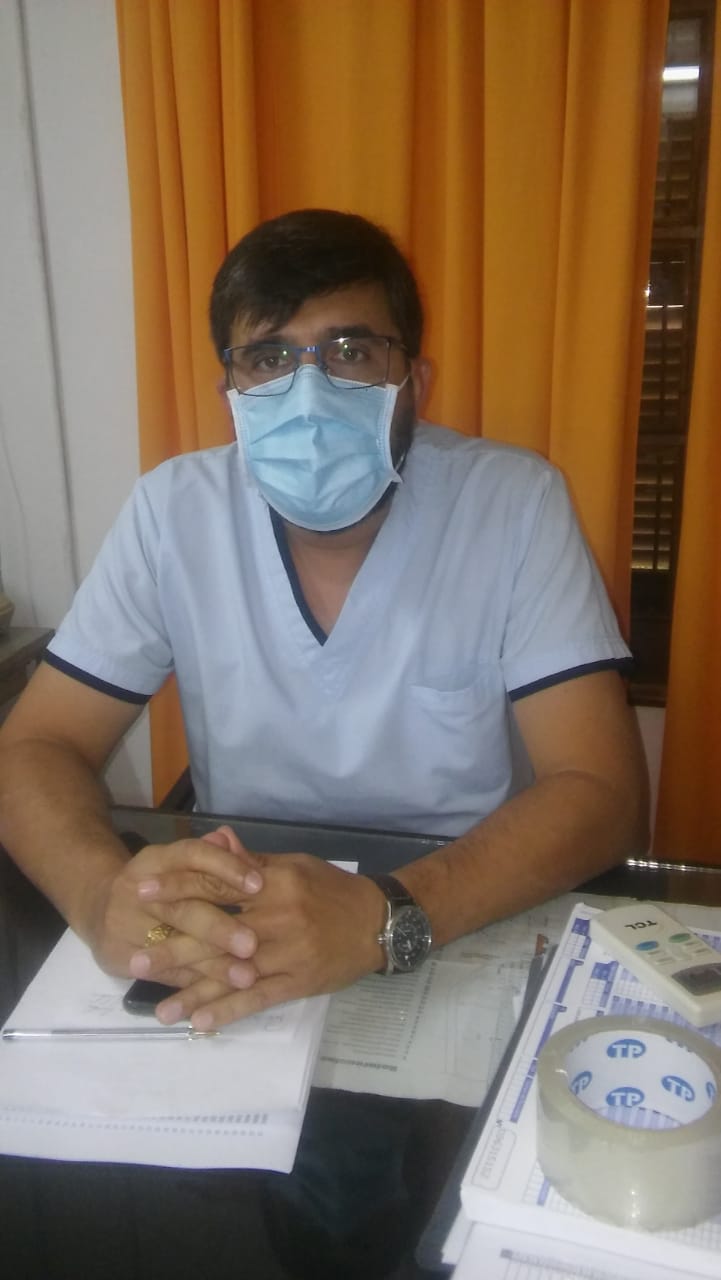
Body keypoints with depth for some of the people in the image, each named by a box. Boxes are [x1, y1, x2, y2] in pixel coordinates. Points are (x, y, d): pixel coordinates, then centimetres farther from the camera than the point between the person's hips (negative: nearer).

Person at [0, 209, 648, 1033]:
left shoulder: (514, 503, -13)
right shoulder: (174, 511, -8)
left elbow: (602, 792, -18)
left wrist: (385, 916, -35)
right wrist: (105, 891, -29)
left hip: (473, 941, 0)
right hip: (237, 930, 1)